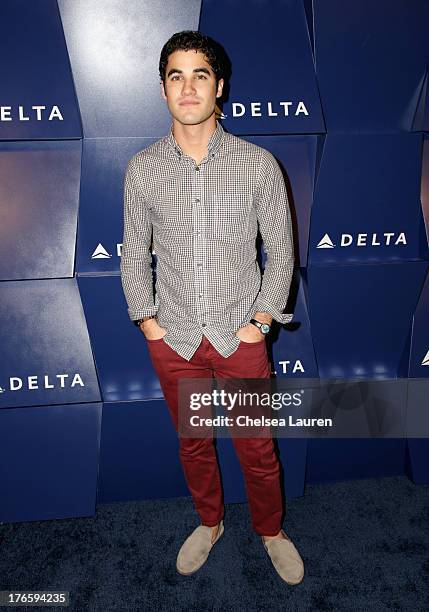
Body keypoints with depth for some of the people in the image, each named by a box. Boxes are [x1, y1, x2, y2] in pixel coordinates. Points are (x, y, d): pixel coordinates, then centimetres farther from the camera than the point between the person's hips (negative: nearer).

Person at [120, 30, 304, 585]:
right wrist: (146, 320, 0)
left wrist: (262, 319, -6)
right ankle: (209, 522, 47)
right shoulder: (142, 169, -2)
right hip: (173, 339, 2)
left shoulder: (258, 164, -6)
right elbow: (135, 254, 6)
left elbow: (280, 249, 0)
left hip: (240, 335, -1)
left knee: (257, 449, 12)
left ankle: (271, 531, 42)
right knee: (193, 444, 19)